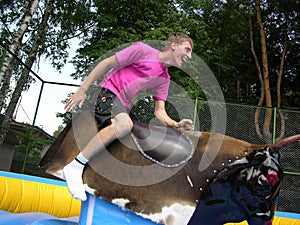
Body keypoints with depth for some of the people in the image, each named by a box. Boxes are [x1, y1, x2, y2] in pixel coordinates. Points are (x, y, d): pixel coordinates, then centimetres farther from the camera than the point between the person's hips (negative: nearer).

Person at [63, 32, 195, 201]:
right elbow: (107, 63, -6)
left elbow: (159, 112, 9)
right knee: (124, 123, -34)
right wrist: (83, 90, -10)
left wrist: (176, 125, -12)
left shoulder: (164, 79, 13)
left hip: (123, 107, 9)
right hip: (109, 92, -8)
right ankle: (75, 166, -29)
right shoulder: (144, 50, -6)